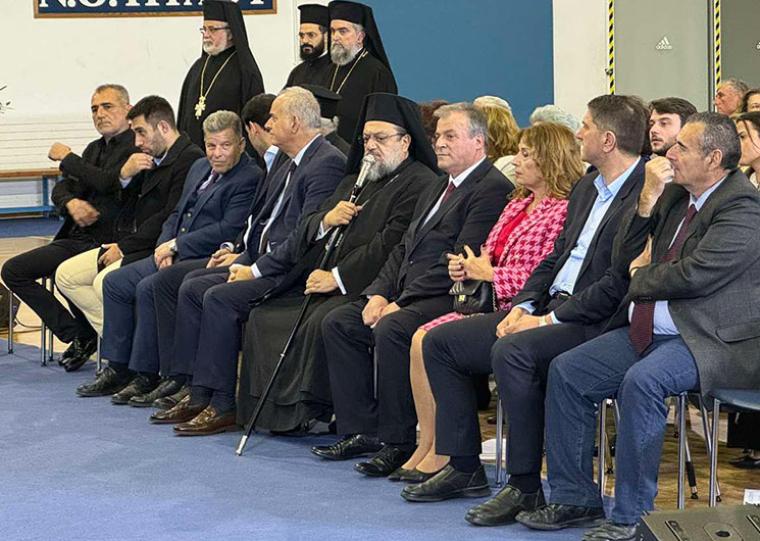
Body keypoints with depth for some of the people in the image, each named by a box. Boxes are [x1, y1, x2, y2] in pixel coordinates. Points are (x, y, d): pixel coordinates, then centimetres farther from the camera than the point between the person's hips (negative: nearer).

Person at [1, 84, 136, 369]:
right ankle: (77, 335, -3)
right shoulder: (95, 148, 22)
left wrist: (66, 158, -6)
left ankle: (84, 336, -6)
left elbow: (109, 183, -21)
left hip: (107, 242, -9)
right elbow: (61, 189, 17)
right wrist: (71, 202, -8)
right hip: (78, 238, 9)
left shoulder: (138, 146, -6)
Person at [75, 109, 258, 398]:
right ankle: (118, 369, 5)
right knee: (115, 282, 3)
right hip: (176, 255, 10)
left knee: (148, 287, -27)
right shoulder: (200, 168, 18)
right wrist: (165, 246, 0)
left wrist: (176, 244, -14)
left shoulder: (250, 178, -11)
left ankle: (146, 375, -18)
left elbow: (230, 229, -20)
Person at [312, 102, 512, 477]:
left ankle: (398, 442, -21)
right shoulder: (438, 190, 23)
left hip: (450, 299, -10)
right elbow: (404, 249, 20)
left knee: (391, 329, -32)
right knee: (337, 323, 0)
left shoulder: (492, 189, -10)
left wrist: (402, 304, -18)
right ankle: (361, 431, 1)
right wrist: (378, 294, 2)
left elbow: (459, 261, -18)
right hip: (408, 297, 10)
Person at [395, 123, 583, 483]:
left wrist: (489, 274, -12)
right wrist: (468, 267, 2)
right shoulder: (517, 204, 21)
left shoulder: (562, 210, -10)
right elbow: (490, 255, 25)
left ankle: (442, 454, -12)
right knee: (422, 339, -12)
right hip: (490, 304, 9)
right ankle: (427, 445, -8)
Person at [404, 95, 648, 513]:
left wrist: (551, 318, -17)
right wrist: (523, 306, 3)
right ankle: (464, 467, 8)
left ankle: (526, 486, -25)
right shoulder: (586, 188, 17)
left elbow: (618, 285, -20)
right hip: (548, 308, 10)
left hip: (592, 322, -10)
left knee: (512, 351, -35)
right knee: (440, 342, 4)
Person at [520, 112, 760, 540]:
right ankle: (575, 498, 5)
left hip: (712, 340, -9)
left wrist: (639, 278, -1)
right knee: (566, 372, -1)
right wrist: (649, 197, -3)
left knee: (642, 381, -34)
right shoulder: (677, 193, 14)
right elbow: (629, 249, 14)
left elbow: (693, 276, -20)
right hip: (649, 330, 9)